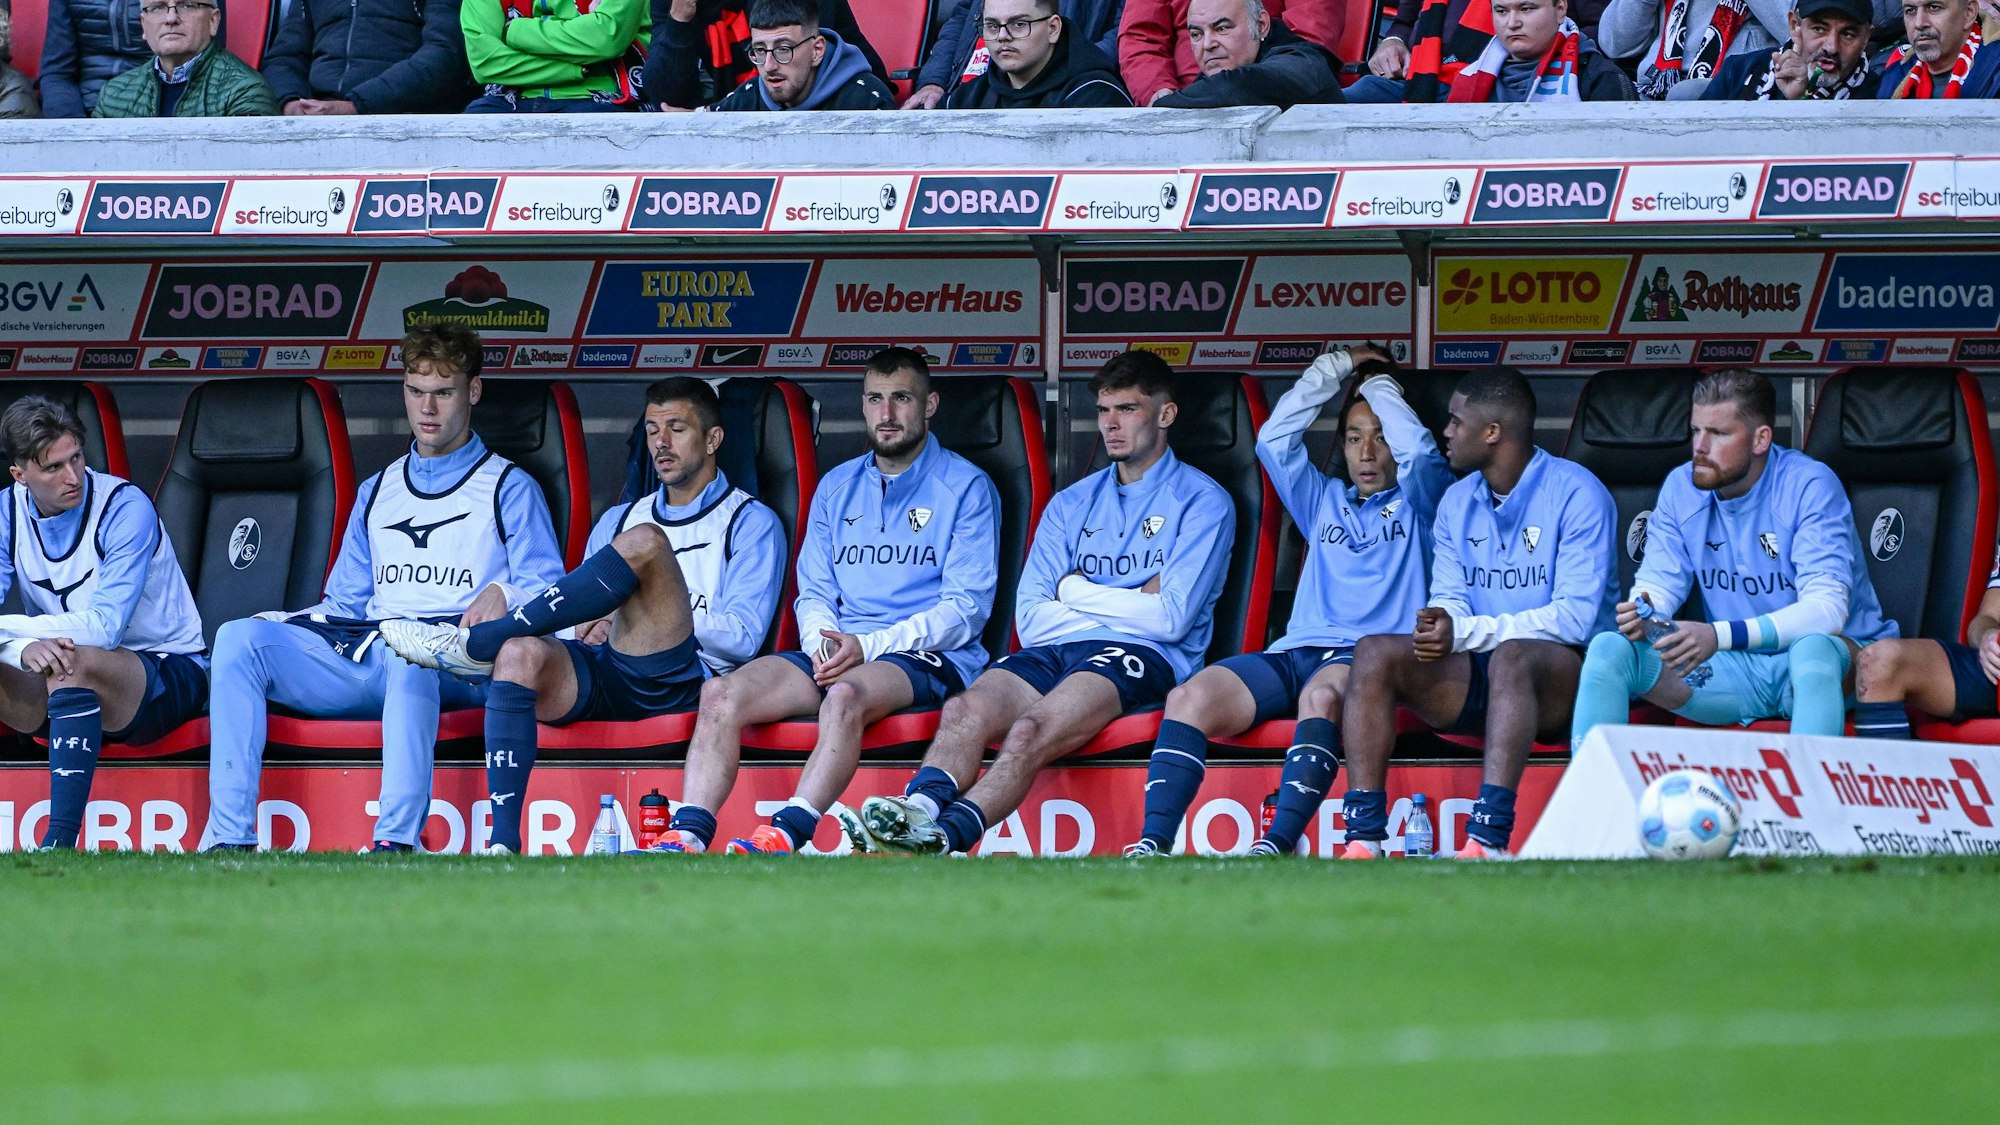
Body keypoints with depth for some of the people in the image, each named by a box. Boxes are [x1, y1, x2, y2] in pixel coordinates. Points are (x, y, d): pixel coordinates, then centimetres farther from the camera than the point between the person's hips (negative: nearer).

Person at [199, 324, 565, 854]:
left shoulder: (509, 489, 14)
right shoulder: (377, 493, 30)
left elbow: (549, 592, 3)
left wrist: (504, 595, -21)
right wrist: (286, 626, 8)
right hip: (361, 660, 5)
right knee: (240, 638, -18)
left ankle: (398, 838, -52)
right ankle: (229, 839, -28)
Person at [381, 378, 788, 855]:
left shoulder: (751, 523, 15)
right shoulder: (617, 521, 32)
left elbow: (743, 637, 1)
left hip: (677, 682, -4)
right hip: (599, 680, 4)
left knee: (643, 543, -29)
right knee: (522, 654, -32)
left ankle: (475, 644, -26)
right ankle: (503, 843, -42)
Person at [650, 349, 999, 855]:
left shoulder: (965, 487, 4)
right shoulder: (837, 488, 21)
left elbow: (966, 608, -4)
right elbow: (813, 592, 18)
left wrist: (869, 646, -15)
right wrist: (822, 644, -7)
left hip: (929, 660, -6)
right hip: (835, 653, 6)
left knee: (846, 694, -39)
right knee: (722, 693, -20)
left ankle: (786, 833, -51)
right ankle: (688, 836, -31)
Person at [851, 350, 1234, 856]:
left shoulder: (1202, 502, 7)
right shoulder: (1072, 504, 23)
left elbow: (1171, 618, -5)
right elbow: (1031, 618, 11)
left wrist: (1076, 590, 4)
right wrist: (1128, 607, 1)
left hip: (1144, 661, -5)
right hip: (1055, 652, 5)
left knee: (1031, 730, -35)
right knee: (966, 709, -28)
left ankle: (948, 834, -53)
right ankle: (917, 811, -52)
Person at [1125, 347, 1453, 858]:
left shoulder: (1419, 503, 18)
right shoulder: (1325, 500, 31)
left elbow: (1419, 450, -2)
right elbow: (1274, 439, 20)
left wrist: (1378, 382, 15)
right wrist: (1336, 369, 22)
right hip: (1295, 653, 5)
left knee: (1322, 695, -42)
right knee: (1191, 697, -25)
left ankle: (1277, 845, -54)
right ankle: (1154, 845, -37)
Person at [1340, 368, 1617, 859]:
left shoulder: (1576, 495, -9)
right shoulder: (1458, 501, 14)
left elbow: (1576, 616, -17)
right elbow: (1450, 599, 10)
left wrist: (1465, 631, -23)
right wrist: (1440, 622, -18)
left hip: (1565, 676, -6)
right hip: (1474, 678, 6)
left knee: (1512, 656, -39)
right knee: (1374, 653, -17)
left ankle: (1488, 840, -50)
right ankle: (1364, 839, -28)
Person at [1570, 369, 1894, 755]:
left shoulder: (1809, 487, -15)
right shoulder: (1681, 489, 2)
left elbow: (1826, 608, -24)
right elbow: (1657, 585, 6)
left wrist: (1720, 635, -36)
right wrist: (1642, 614, -22)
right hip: (1735, 667, 5)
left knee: (1813, 649, -42)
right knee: (1609, 649, -16)